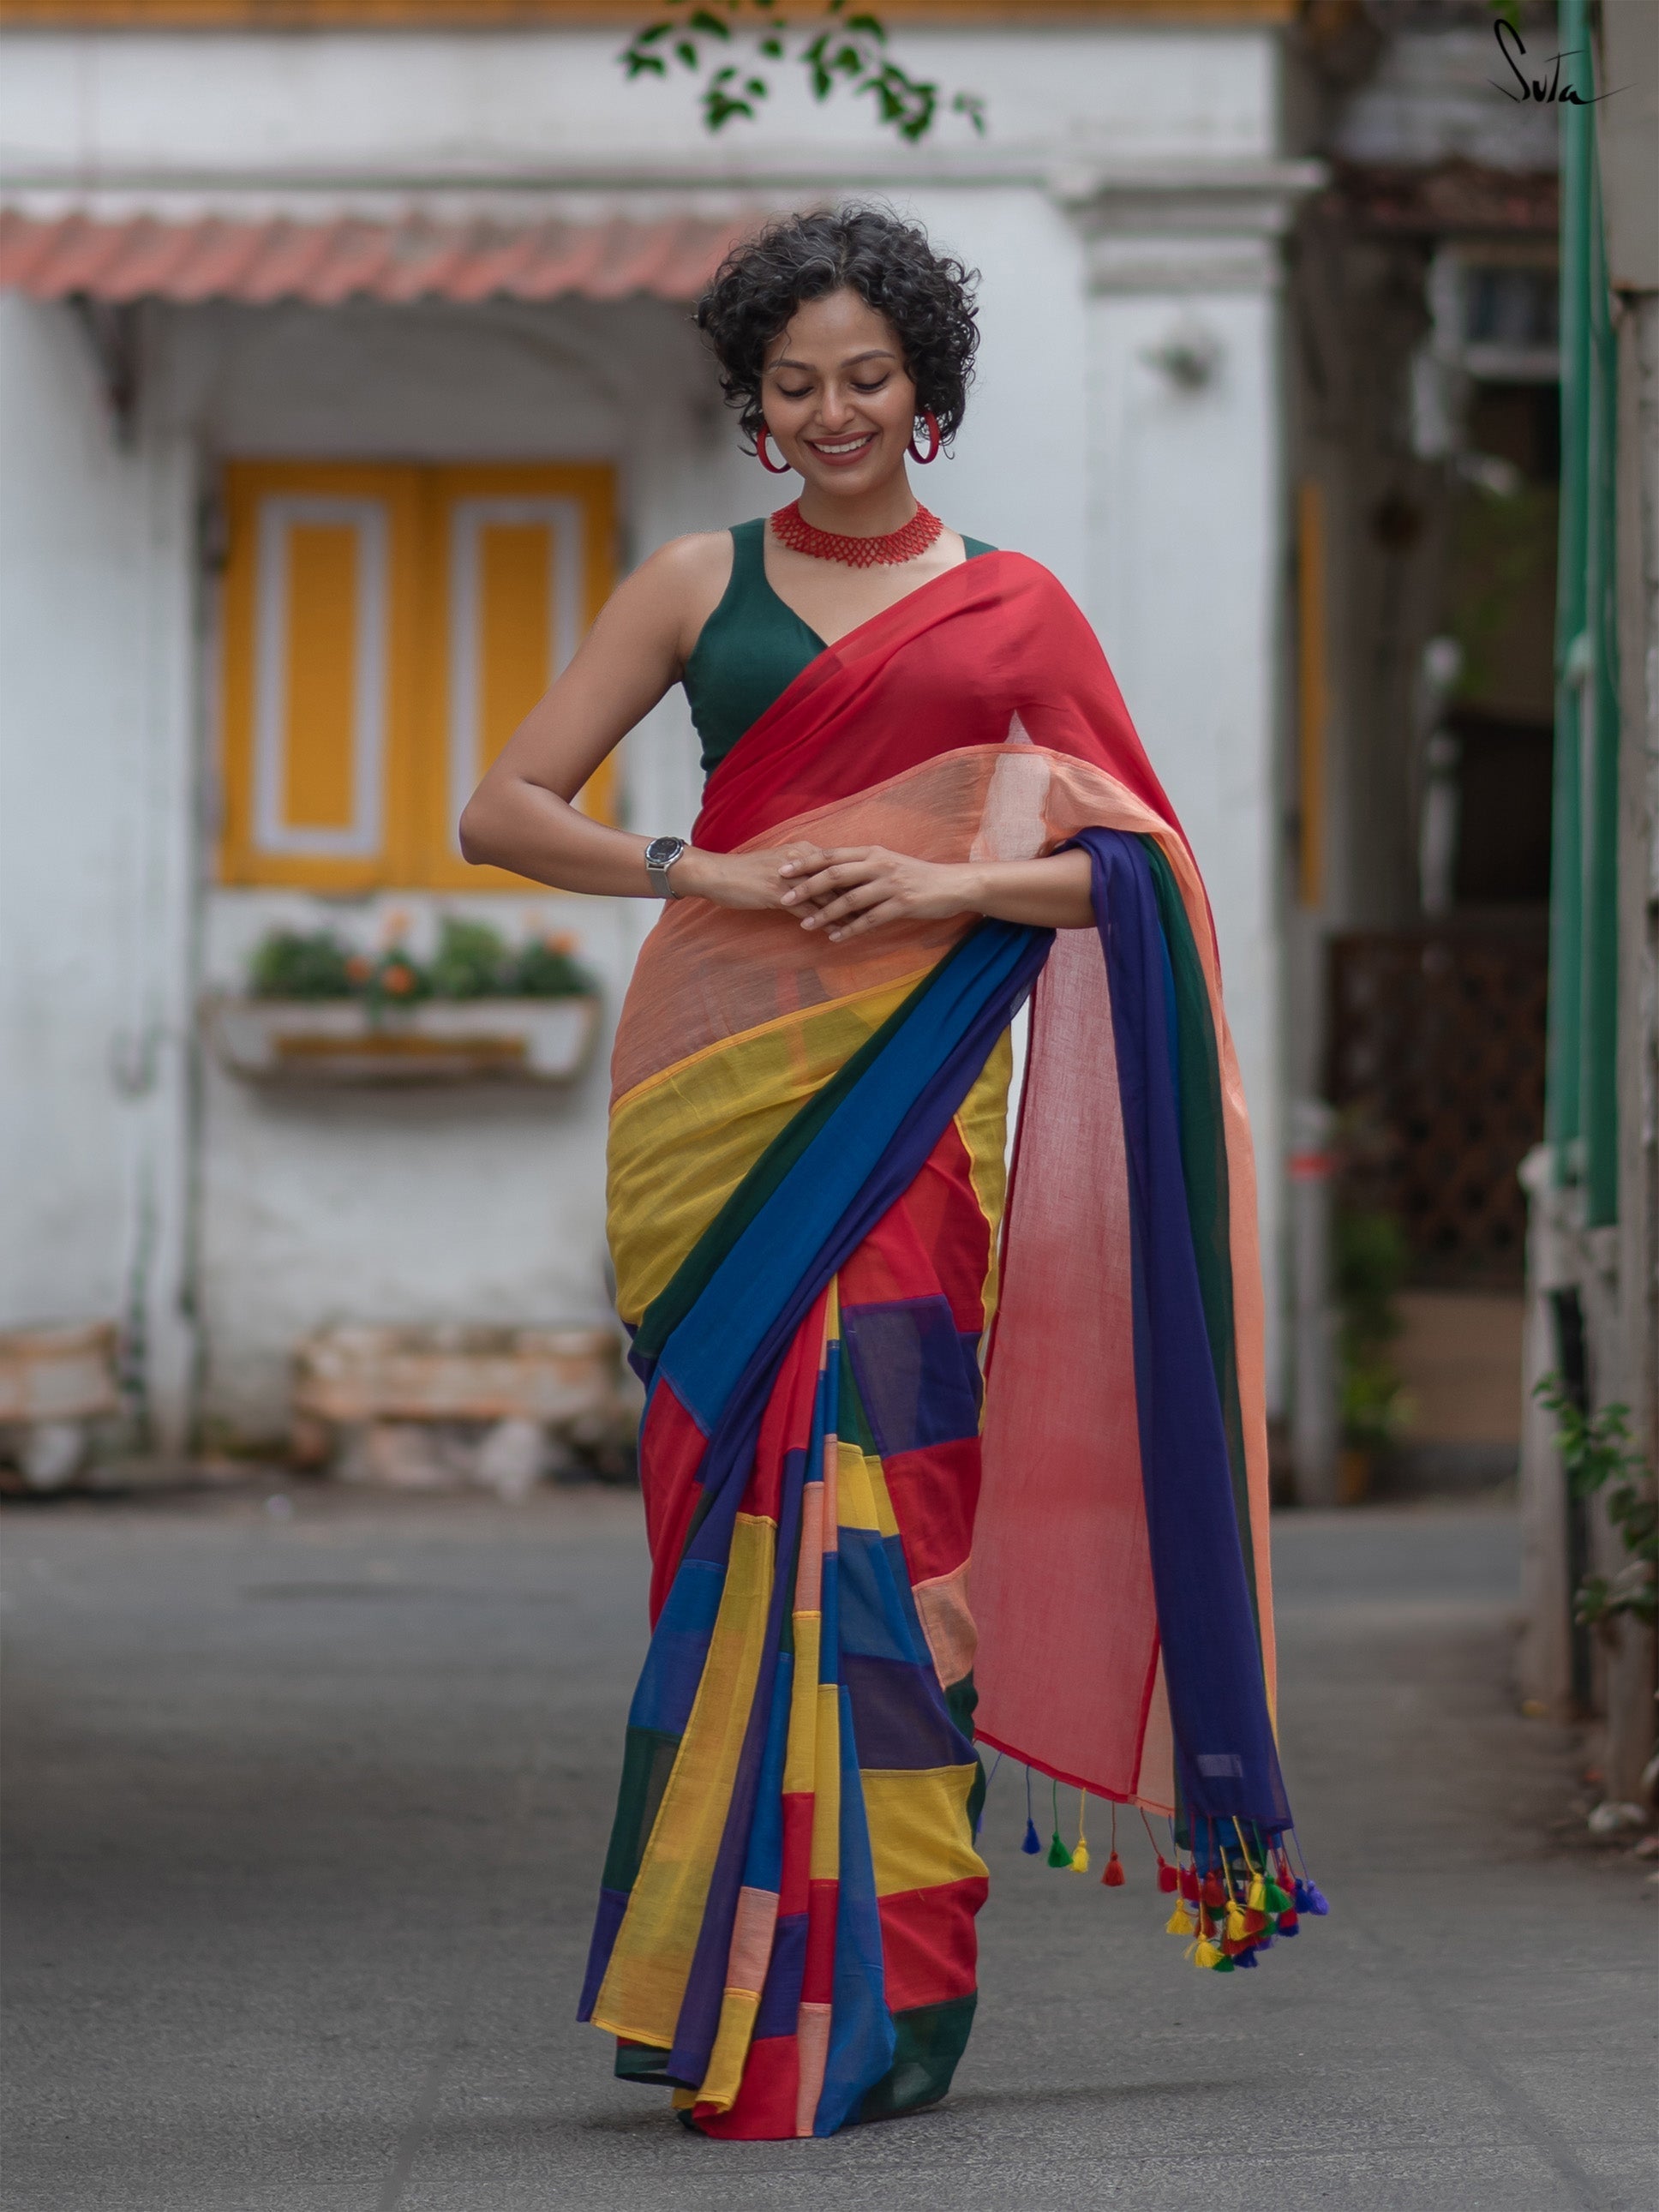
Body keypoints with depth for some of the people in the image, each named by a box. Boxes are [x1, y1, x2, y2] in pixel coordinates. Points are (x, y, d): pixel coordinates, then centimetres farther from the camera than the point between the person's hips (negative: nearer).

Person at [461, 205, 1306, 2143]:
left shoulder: (1012, 604, 13)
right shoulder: (698, 585, 13)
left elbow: (1134, 866, 7)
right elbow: (503, 810, 7)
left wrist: (954, 887, -11)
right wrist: (702, 871, -9)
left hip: (917, 1089, 0)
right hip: (726, 1077, 0)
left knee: (882, 1483, -9)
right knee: (748, 1485, -6)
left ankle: (872, 1995, -4)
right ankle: (736, 1996, -1)